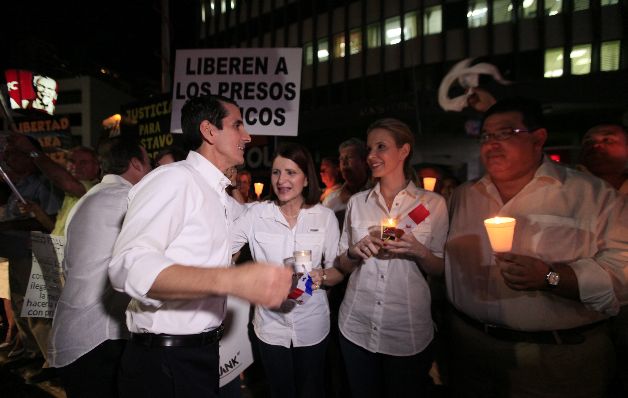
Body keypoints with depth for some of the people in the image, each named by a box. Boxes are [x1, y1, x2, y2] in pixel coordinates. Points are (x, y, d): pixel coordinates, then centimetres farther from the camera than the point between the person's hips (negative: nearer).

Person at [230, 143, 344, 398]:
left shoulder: (325, 217, -5)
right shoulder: (256, 214, -7)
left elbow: (338, 271, -2)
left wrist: (321, 277, -22)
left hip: (312, 323, 0)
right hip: (270, 323, 0)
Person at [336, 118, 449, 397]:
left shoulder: (433, 203, -4)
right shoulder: (357, 202, 3)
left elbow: (439, 270, 1)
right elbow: (343, 265, 8)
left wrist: (418, 251, -19)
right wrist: (355, 252, -13)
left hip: (408, 331, -2)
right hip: (356, 326, 2)